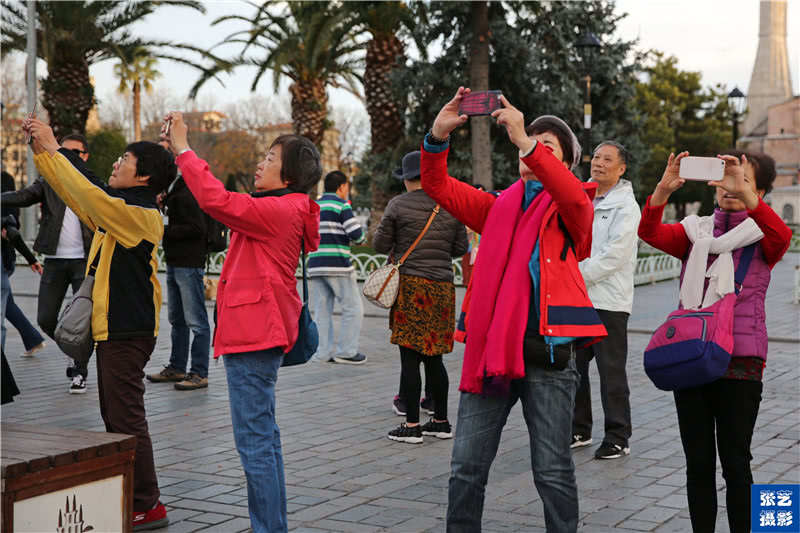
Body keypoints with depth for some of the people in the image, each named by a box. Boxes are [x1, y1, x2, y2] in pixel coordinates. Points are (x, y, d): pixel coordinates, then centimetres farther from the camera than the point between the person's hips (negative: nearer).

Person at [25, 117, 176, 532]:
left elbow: (90, 193, -26)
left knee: (126, 416, -7)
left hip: (128, 331, -10)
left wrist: (55, 150, -20)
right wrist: (42, 150, 9)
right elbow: (77, 194, 17)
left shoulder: (140, 213, -15)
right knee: (114, 416, 15)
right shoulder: (117, 209, 14)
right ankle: (126, 498, 25)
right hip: (113, 327, 10)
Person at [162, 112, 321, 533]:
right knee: (262, 435, 18)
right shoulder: (284, 210, 17)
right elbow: (222, 201, 20)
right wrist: (179, 152, 15)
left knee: (254, 440, -8)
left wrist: (183, 150, -16)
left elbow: (217, 200, -25)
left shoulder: (282, 210, -15)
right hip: (258, 331, 11)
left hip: (254, 334, -11)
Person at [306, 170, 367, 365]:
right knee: (353, 308, 2)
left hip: (315, 266, 7)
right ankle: (346, 351, 0)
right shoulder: (341, 205, -4)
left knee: (322, 311, 8)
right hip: (337, 266, -7)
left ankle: (322, 353, 5)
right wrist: (361, 238, 10)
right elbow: (356, 234, -13)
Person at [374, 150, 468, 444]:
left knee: (410, 358, -2)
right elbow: (461, 247, 11)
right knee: (434, 358, 13)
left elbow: (380, 244, -2)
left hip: (411, 286, -4)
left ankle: (412, 425, -1)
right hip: (443, 287, 5)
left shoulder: (398, 205, -5)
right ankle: (441, 421, 18)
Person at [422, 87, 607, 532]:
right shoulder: (499, 206, 17)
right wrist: (439, 136, -8)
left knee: (553, 471, 3)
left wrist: (525, 141, -28)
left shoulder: (570, 208, 5)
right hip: (490, 346, 4)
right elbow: (439, 186, 10)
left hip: (546, 349, -4)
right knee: (467, 468, 6)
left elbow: (575, 197, -19)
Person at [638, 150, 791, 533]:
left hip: (739, 360, -3)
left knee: (735, 462, 0)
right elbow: (651, 232, -8)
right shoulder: (696, 231, 11)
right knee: (699, 462, 7)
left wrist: (745, 194, -36)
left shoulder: (761, 236, 3)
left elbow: (782, 235, -22)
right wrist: (663, 189, -26)